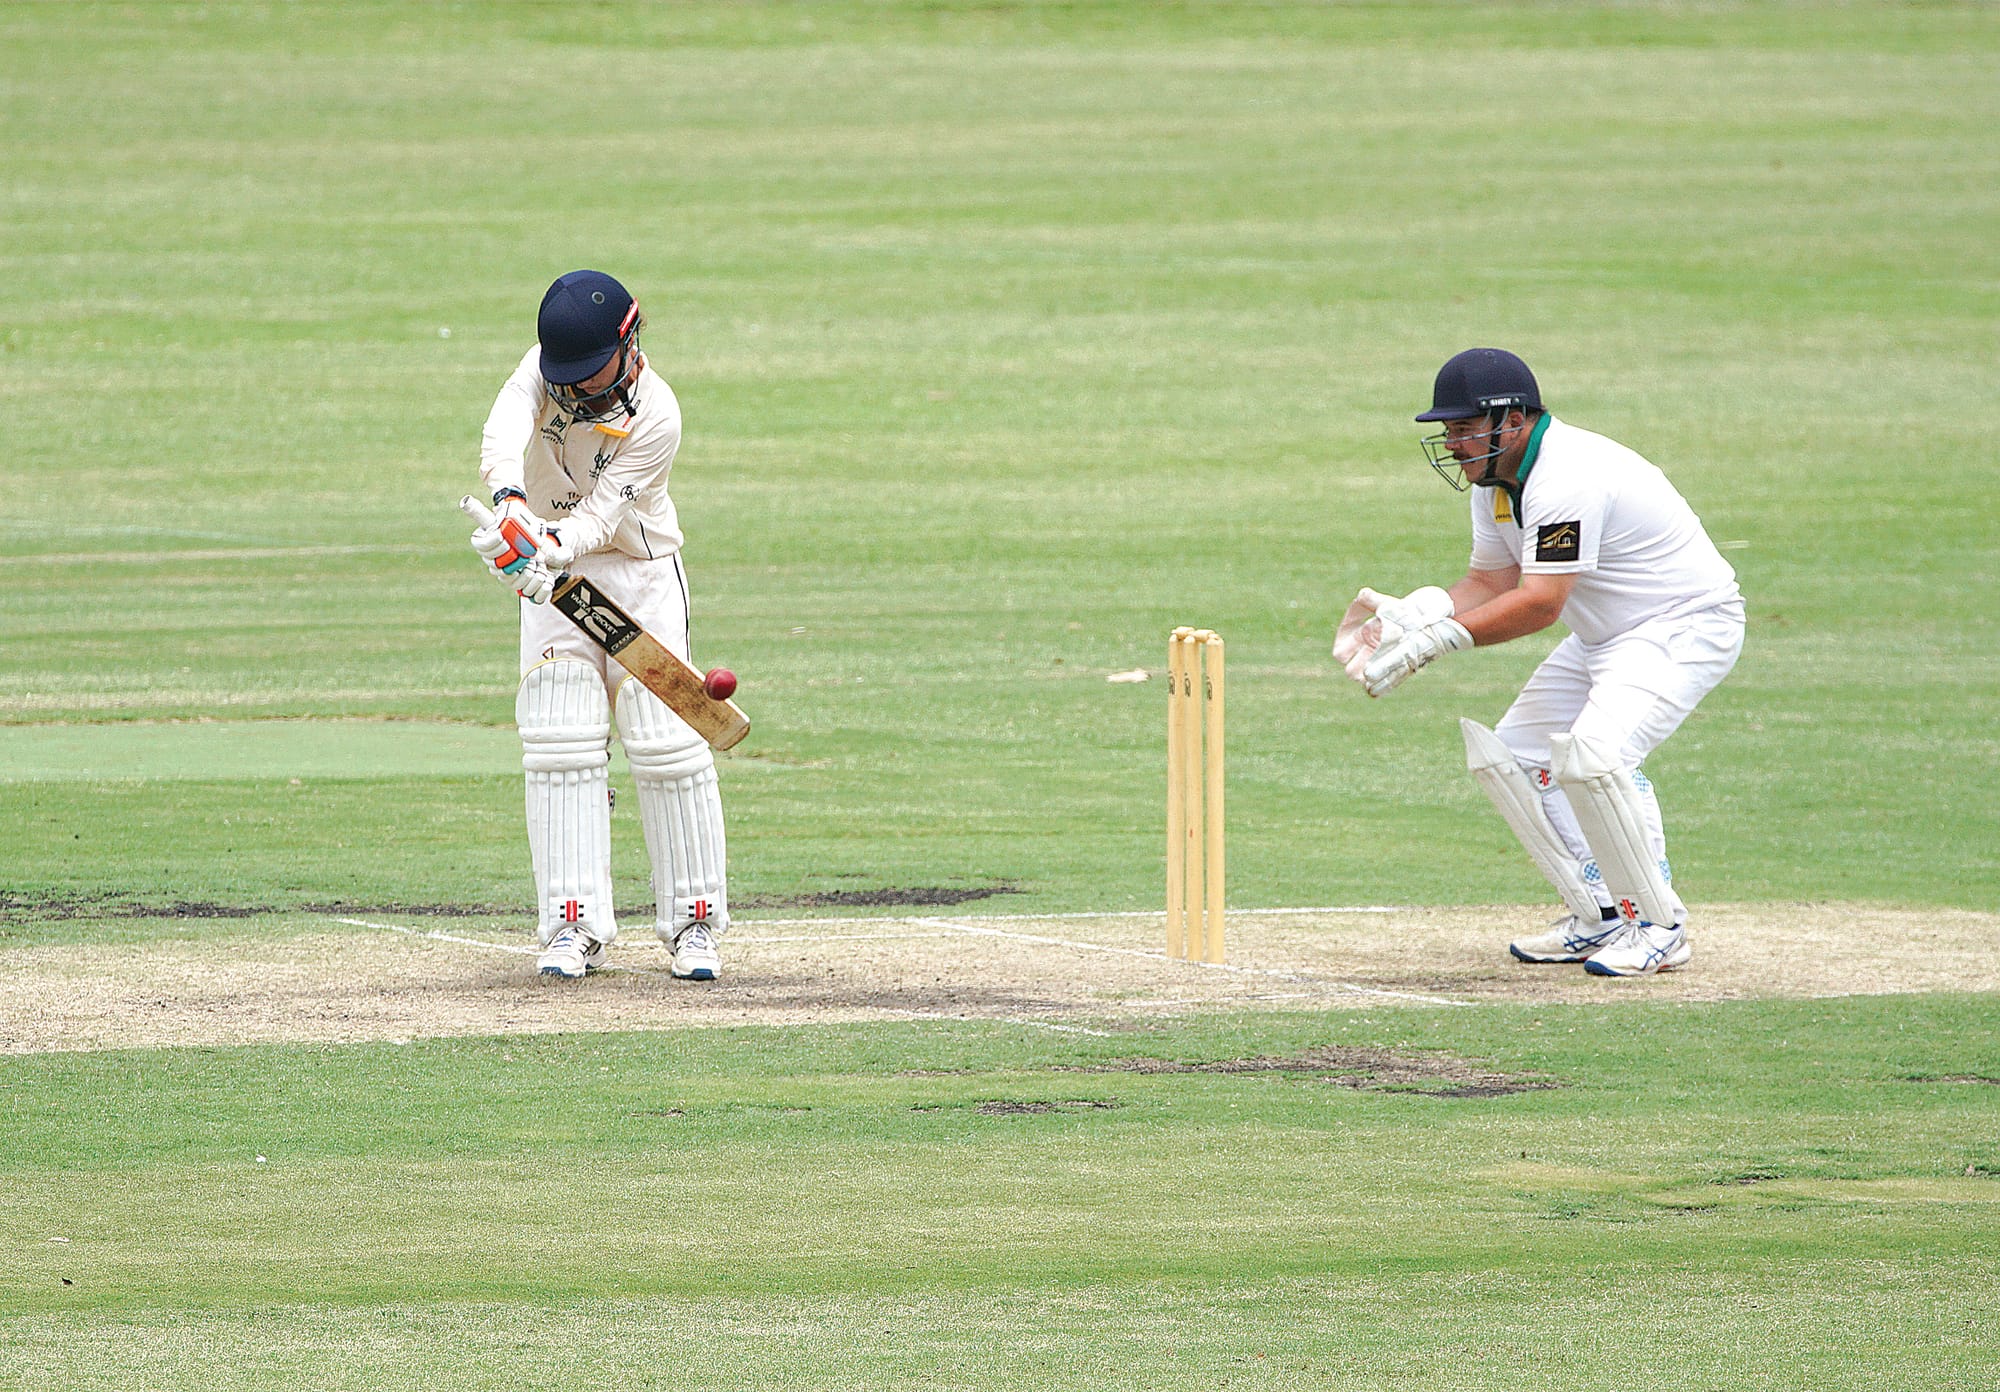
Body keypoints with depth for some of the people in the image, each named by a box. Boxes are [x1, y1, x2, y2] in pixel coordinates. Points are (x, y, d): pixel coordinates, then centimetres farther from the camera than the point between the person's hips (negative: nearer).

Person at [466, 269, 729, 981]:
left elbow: (602, 512, -27)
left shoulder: (655, 415, -22)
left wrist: (553, 545, -48)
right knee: (560, 739, -9)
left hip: (642, 575, -2)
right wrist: (513, 501, -54)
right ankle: (573, 925, -10)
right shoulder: (544, 366, -13)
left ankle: (695, 922, 2)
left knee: (665, 742, -9)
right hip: (554, 574, 3)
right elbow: (505, 431, -34)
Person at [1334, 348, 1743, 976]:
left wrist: (1439, 638, -34)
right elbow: (1491, 582, 4)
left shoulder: (1566, 478, -28)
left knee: (1592, 754, -29)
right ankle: (1599, 917, 14)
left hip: (1685, 627, -11)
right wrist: (1411, 613, -13)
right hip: (1605, 636, 11)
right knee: (1507, 756, 7)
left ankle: (1658, 928, -14)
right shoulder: (1495, 477, 3)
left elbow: (1540, 602, -33)